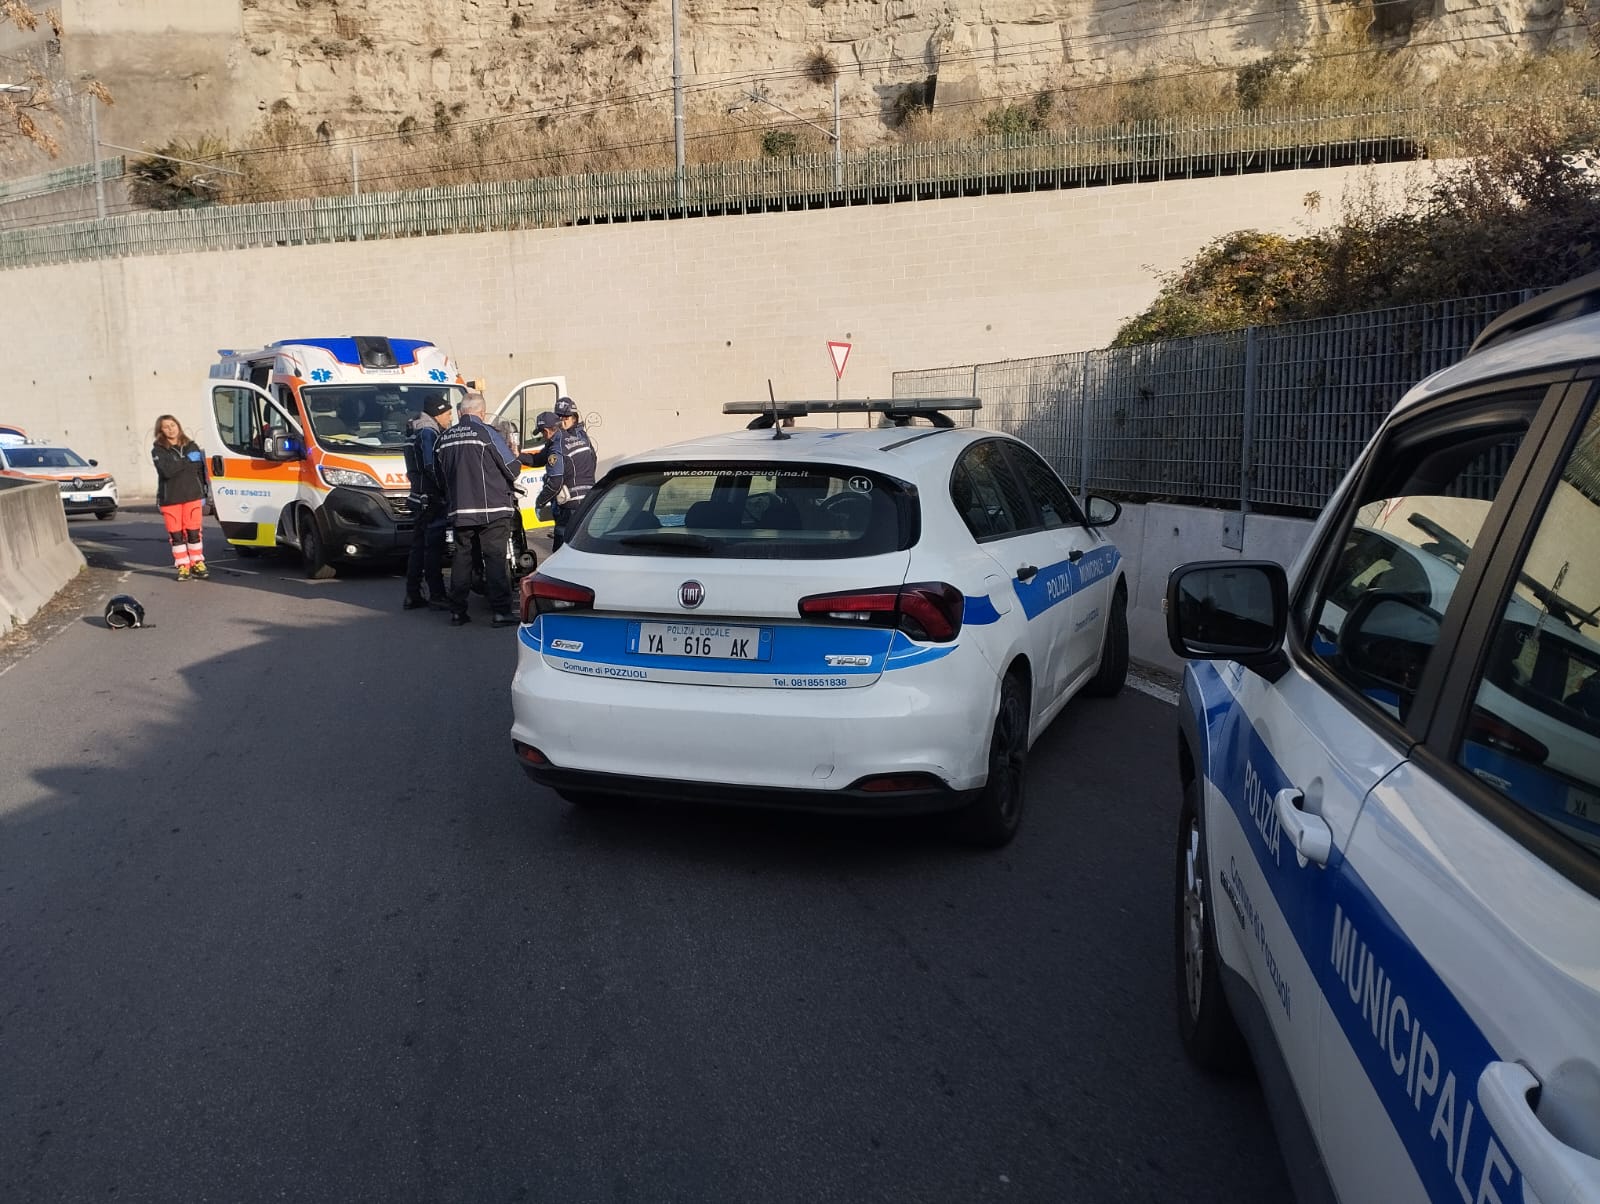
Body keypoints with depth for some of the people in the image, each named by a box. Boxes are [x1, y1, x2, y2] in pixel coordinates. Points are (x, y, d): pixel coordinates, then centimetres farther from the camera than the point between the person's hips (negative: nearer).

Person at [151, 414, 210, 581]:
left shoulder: (191, 446, 9)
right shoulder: (158, 451, -1)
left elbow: (200, 470, 10)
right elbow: (167, 471, -17)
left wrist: (202, 493, 3)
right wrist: (188, 461, -12)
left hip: (192, 496, 1)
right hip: (170, 499, -1)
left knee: (193, 531, 1)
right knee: (176, 534, 2)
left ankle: (197, 564, 10)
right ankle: (183, 566, 9)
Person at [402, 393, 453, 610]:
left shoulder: (417, 433, 19)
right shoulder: (429, 433, -13)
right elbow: (432, 467, -22)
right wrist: (446, 489, -15)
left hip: (419, 499, 10)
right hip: (431, 500, -10)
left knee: (418, 547, 12)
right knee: (433, 548, -7)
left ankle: (412, 596, 16)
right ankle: (436, 596, -4)